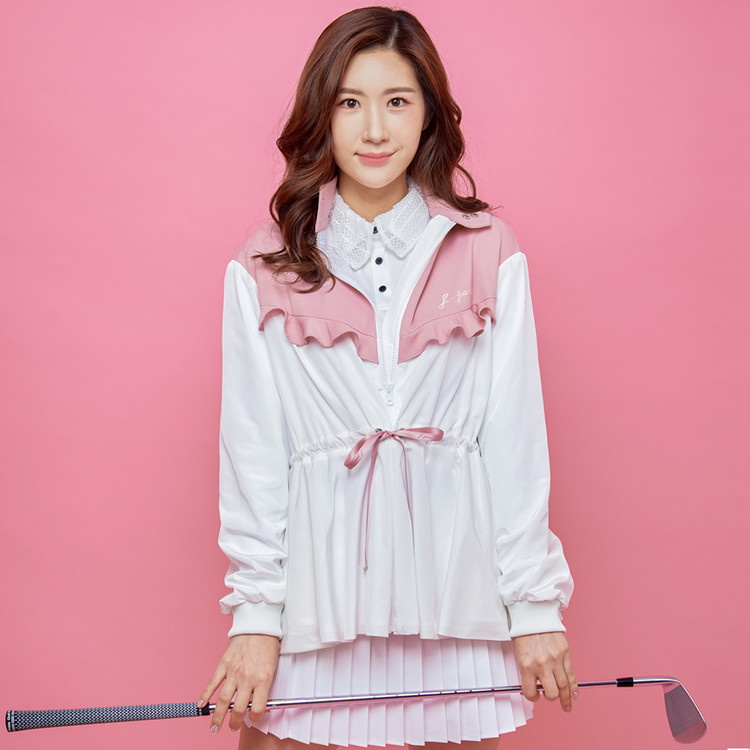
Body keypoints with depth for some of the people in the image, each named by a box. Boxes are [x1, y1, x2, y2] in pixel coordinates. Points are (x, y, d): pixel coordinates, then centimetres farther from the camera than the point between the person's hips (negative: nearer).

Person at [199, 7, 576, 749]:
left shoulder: (489, 254, 1)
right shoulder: (262, 269, 1)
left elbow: (515, 434, 1)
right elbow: (252, 444, 0)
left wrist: (535, 602, 0)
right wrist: (254, 614, -3)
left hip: (453, 578, 1)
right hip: (320, 572, 0)